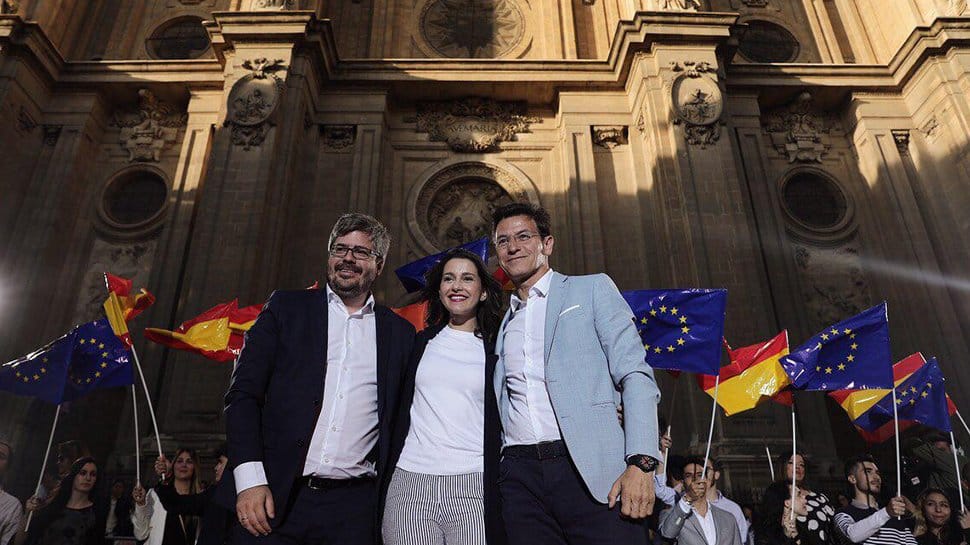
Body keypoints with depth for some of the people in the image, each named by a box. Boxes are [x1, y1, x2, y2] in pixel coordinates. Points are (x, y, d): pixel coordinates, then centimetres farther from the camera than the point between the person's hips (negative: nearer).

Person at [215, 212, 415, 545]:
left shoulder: (400, 333, 8)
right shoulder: (286, 308, 6)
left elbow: (401, 421, 11)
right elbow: (243, 394, 1)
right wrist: (250, 479, -9)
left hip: (352, 506, 1)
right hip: (273, 496, 0)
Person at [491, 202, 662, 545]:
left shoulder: (592, 289, 8)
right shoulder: (503, 323, 21)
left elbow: (635, 375, -2)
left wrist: (640, 463, -14)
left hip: (590, 467, -3)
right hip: (520, 474, 4)